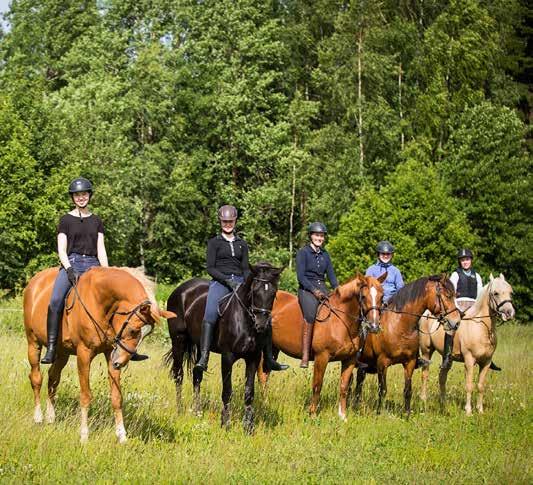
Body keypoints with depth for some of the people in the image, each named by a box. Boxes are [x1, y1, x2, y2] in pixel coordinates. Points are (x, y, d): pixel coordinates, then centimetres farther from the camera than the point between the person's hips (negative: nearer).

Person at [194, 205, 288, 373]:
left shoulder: (242, 244, 19)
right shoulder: (214, 242, 9)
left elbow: (246, 268, 15)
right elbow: (210, 268, 0)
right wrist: (228, 281, -13)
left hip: (239, 282, 4)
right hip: (220, 282, -4)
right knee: (210, 315, -31)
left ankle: (269, 360, 0)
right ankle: (203, 358, -40)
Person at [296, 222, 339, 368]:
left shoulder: (325, 254, 18)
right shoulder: (303, 252, 0)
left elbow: (331, 275, 17)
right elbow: (300, 276, -7)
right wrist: (314, 290, -16)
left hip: (322, 289, 6)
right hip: (307, 289, -6)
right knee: (310, 315, -31)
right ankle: (305, 357, -37)